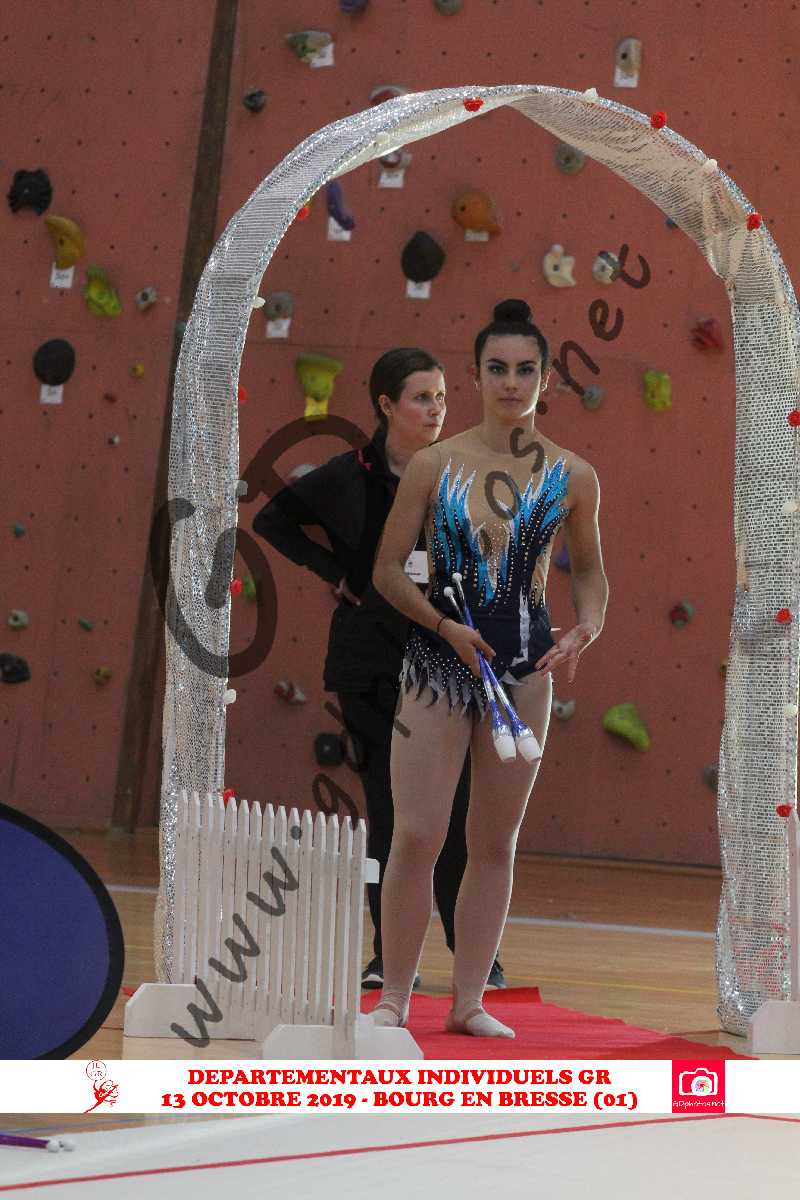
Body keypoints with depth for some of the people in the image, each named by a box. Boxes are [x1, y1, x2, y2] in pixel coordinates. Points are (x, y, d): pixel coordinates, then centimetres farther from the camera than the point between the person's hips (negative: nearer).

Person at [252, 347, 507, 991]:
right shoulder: (349, 477, -1)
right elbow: (273, 518, 10)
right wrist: (336, 573, 2)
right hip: (374, 661, 0)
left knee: (457, 810, -3)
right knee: (388, 810, 2)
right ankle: (391, 955, 9)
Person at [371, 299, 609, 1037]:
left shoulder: (573, 478, 2)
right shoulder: (433, 465, -2)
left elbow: (588, 568, 16)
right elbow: (388, 569, 1)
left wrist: (589, 626, -4)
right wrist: (445, 627, -13)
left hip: (524, 667, 2)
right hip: (437, 662, -2)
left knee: (496, 841, 8)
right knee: (417, 836, -6)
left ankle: (469, 1000, 17)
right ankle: (395, 997, 7)